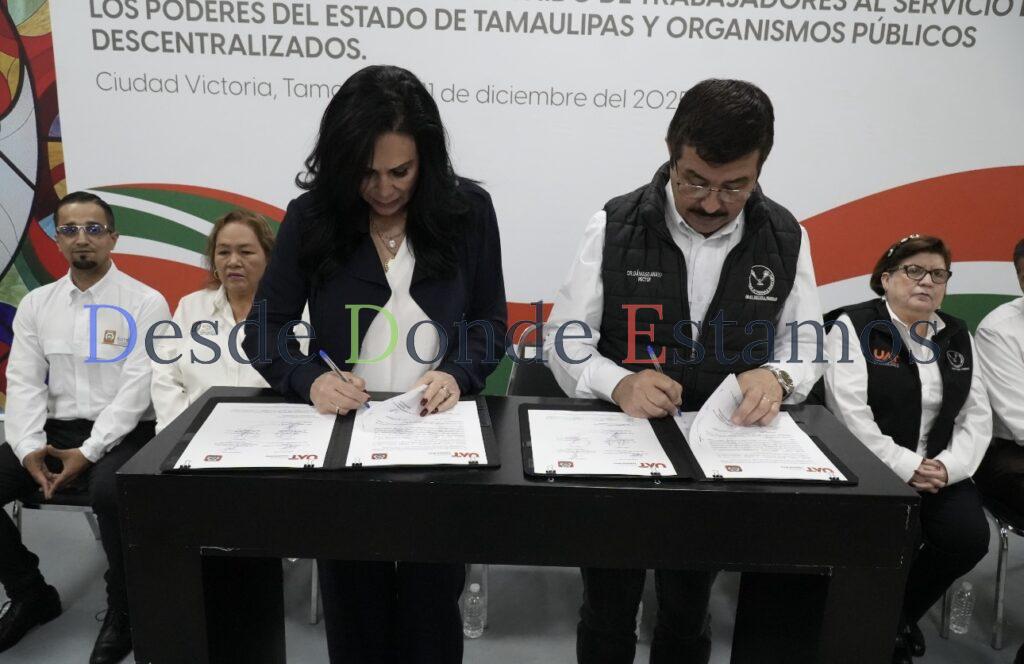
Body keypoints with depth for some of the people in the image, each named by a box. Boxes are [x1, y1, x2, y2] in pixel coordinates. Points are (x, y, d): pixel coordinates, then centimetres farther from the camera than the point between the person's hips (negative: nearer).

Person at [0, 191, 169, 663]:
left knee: (109, 492, -35)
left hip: (121, 434, -5)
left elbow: (138, 386, -12)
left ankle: (122, 609, -10)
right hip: (53, 430, 6)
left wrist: (89, 452, -19)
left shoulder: (145, 302, -5)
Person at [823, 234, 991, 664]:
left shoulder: (958, 335, 13)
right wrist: (904, 466, -20)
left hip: (939, 470, 5)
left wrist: (949, 465, -10)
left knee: (969, 536, -18)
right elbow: (850, 412, -15)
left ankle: (897, 616, 10)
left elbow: (977, 416, 8)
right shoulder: (855, 325, -5)